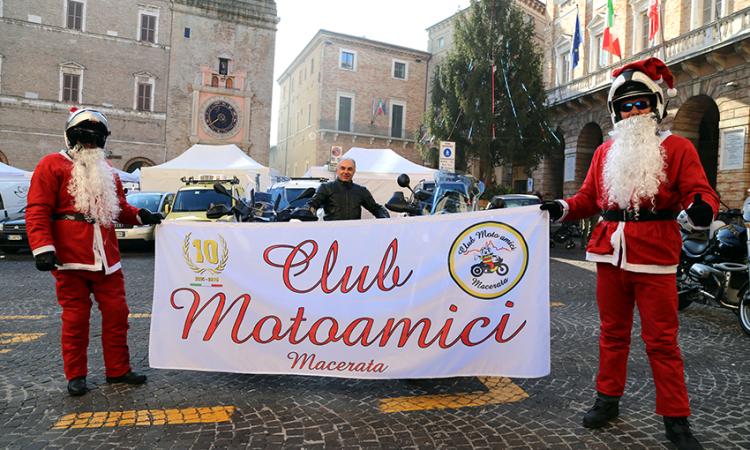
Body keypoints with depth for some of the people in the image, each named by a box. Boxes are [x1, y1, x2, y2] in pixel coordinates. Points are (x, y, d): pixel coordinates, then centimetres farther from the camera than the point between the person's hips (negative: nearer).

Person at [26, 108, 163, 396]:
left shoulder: (107, 172, 19)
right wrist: (43, 248, -16)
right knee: (76, 318, 4)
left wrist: (140, 216, 2)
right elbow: (37, 211, -6)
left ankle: (118, 370, 19)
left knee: (116, 313, 7)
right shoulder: (53, 165, 1)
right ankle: (76, 376, 19)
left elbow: (120, 208, 22)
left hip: (106, 259, 5)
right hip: (70, 260, -5)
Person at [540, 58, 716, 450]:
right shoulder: (605, 151, 13)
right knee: (612, 331, 14)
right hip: (610, 254, 4)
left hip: (654, 256, -4)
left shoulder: (677, 148, 1)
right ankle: (608, 398, 28)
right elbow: (589, 197, 14)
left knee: (661, 340, 1)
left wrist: (701, 206, -30)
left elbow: (698, 190, -8)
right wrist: (562, 208, -2)